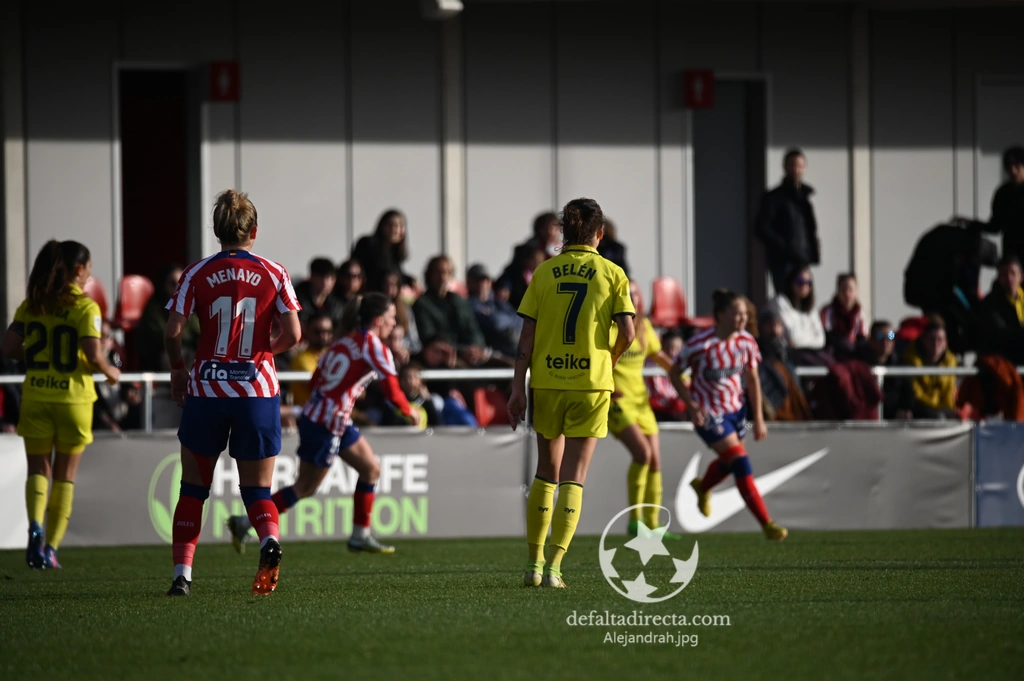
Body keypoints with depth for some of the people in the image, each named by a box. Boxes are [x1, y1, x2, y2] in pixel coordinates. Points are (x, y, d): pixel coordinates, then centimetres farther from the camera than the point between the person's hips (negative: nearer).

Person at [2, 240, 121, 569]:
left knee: (38, 468, 9)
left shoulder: (31, 305, 2)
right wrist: (111, 372, 2)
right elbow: (93, 356, -18)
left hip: (36, 397, 2)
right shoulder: (85, 307, -9)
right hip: (73, 397, -2)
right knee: (64, 476, 11)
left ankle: (35, 526, -19)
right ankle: (50, 548, 9)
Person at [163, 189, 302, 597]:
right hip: (258, 391, 0)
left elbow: (172, 333, -6)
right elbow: (292, 334, -5)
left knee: (193, 487, 12)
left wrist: (177, 370, 12)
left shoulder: (197, 274, -2)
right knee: (257, 489, 7)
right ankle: (270, 539, -24)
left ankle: (182, 573, 7)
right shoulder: (274, 274, 0)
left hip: (206, 391, 0)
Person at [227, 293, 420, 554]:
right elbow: (393, 392, -15)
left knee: (371, 469, 15)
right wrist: (410, 412, 2)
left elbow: (316, 379, 11)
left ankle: (360, 536, 20)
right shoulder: (374, 346, -13)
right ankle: (244, 522, 4)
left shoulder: (344, 341, 11)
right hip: (325, 425, -9)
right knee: (305, 488, 1)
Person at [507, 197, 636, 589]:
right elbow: (627, 333, -8)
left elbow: (526, 336, 0)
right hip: (591, 382, -2)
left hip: (546, 381, 2)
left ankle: (534, 562, 16)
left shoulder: (543, 273, 2)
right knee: (573, 478, 1)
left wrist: (517, 388, 2)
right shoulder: (613, 274, -2)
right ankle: (554, 566, -10)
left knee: (547, 472, 16)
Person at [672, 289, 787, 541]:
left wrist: (758, 418, 4)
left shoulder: (746, 342, -8)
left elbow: (752, 379, 5)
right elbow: (675, 373, -10)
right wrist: (692, 405, -19)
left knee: (729, 462, 21)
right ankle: (767, 524, -12)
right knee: (741, 463, -14)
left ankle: (702, 487, 57)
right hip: (709, 413, -6)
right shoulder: (700, 345, -23)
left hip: (736, 407, 6)